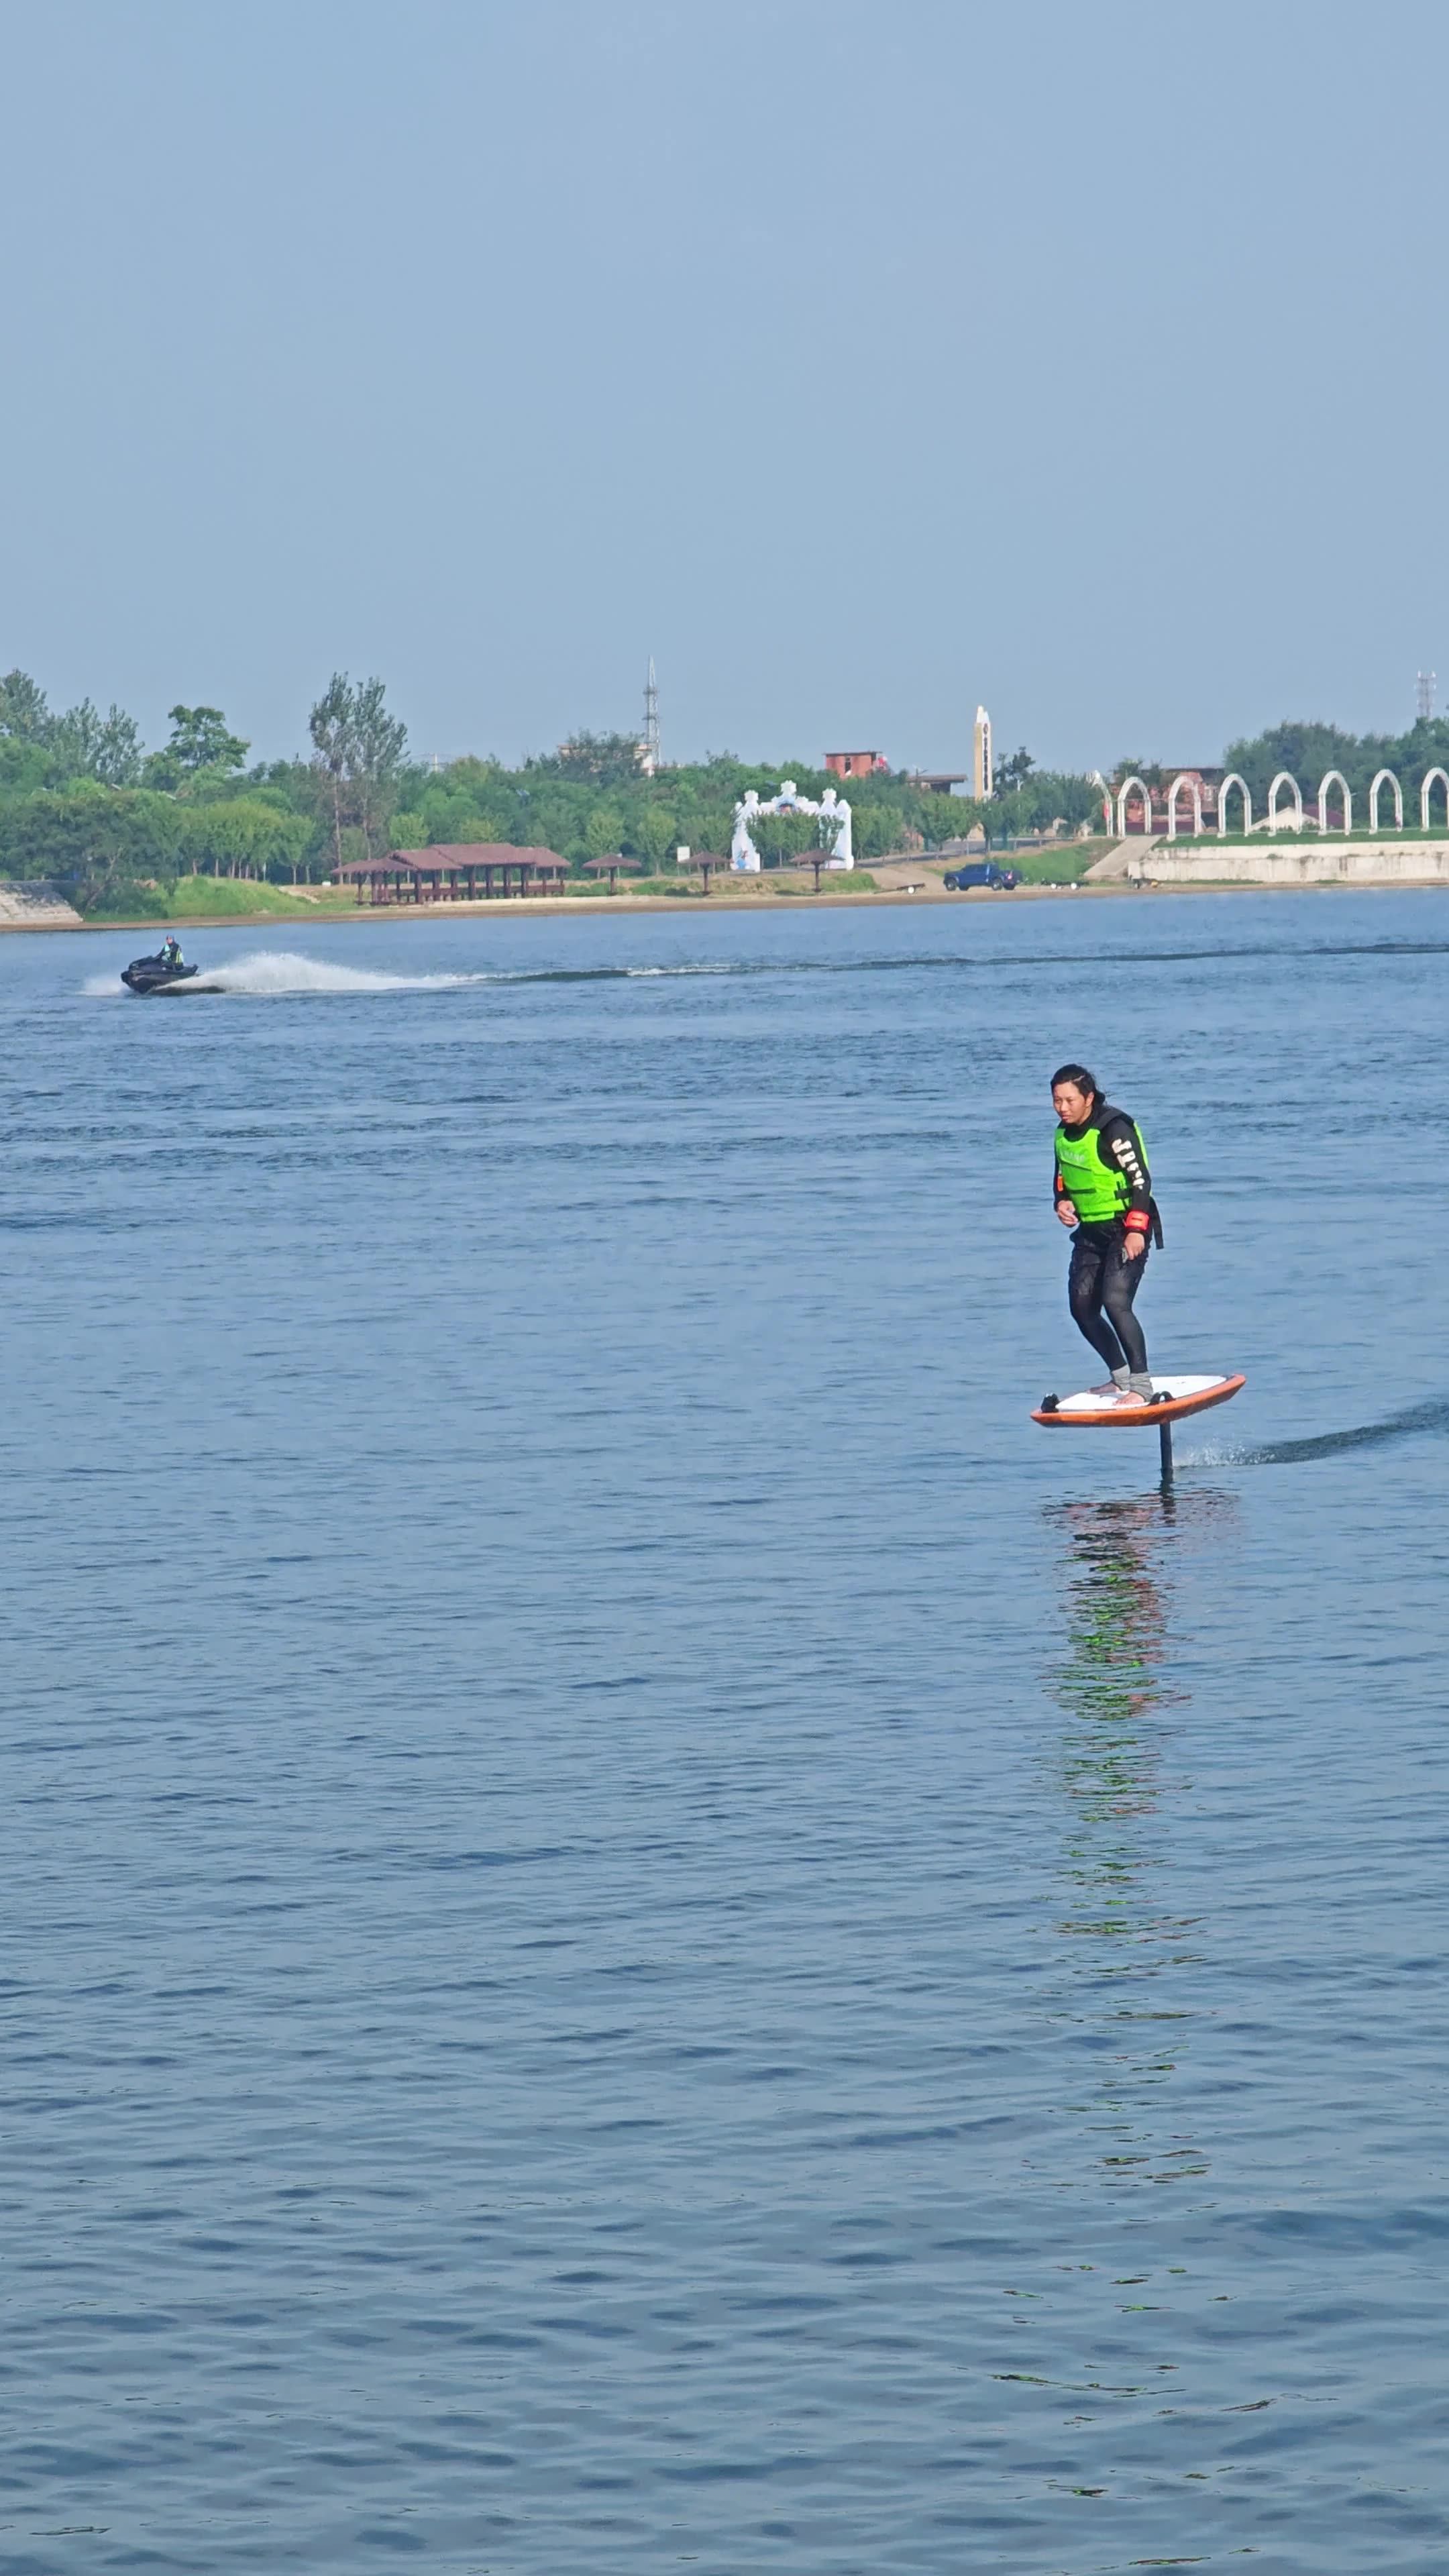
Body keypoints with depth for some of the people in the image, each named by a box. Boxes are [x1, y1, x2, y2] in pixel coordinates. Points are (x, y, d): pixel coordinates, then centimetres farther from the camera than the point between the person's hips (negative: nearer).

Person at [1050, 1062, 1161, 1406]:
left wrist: (1136, 1229, -26)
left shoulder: (1114, 1129, -18)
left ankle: (1141, 1385, -19)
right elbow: (1062, 1177, 21)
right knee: (1082, 1308, 7)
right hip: (1091, 1232, 9)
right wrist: (1062, 1202, -1)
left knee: (1116, 1301, -22)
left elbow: (1141, 1179, -20)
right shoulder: (1064, 1133, 7)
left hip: (1127, 1230, -9)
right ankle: (1121, 1377, 23)